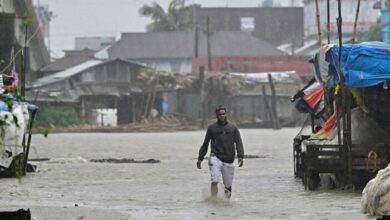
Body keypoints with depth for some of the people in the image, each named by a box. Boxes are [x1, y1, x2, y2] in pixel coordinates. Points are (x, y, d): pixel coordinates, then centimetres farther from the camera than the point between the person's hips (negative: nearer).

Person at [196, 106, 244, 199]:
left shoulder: (233, 128, 10)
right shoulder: (211, 128, 9)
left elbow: (238, 143, 1)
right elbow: (205, 144, 17)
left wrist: (240, 156, -13)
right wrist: (200, 158, 15)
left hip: (228, 160, 1)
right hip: (215, 158, -1)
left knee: (228, 185, 6)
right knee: (214, 181, -18)